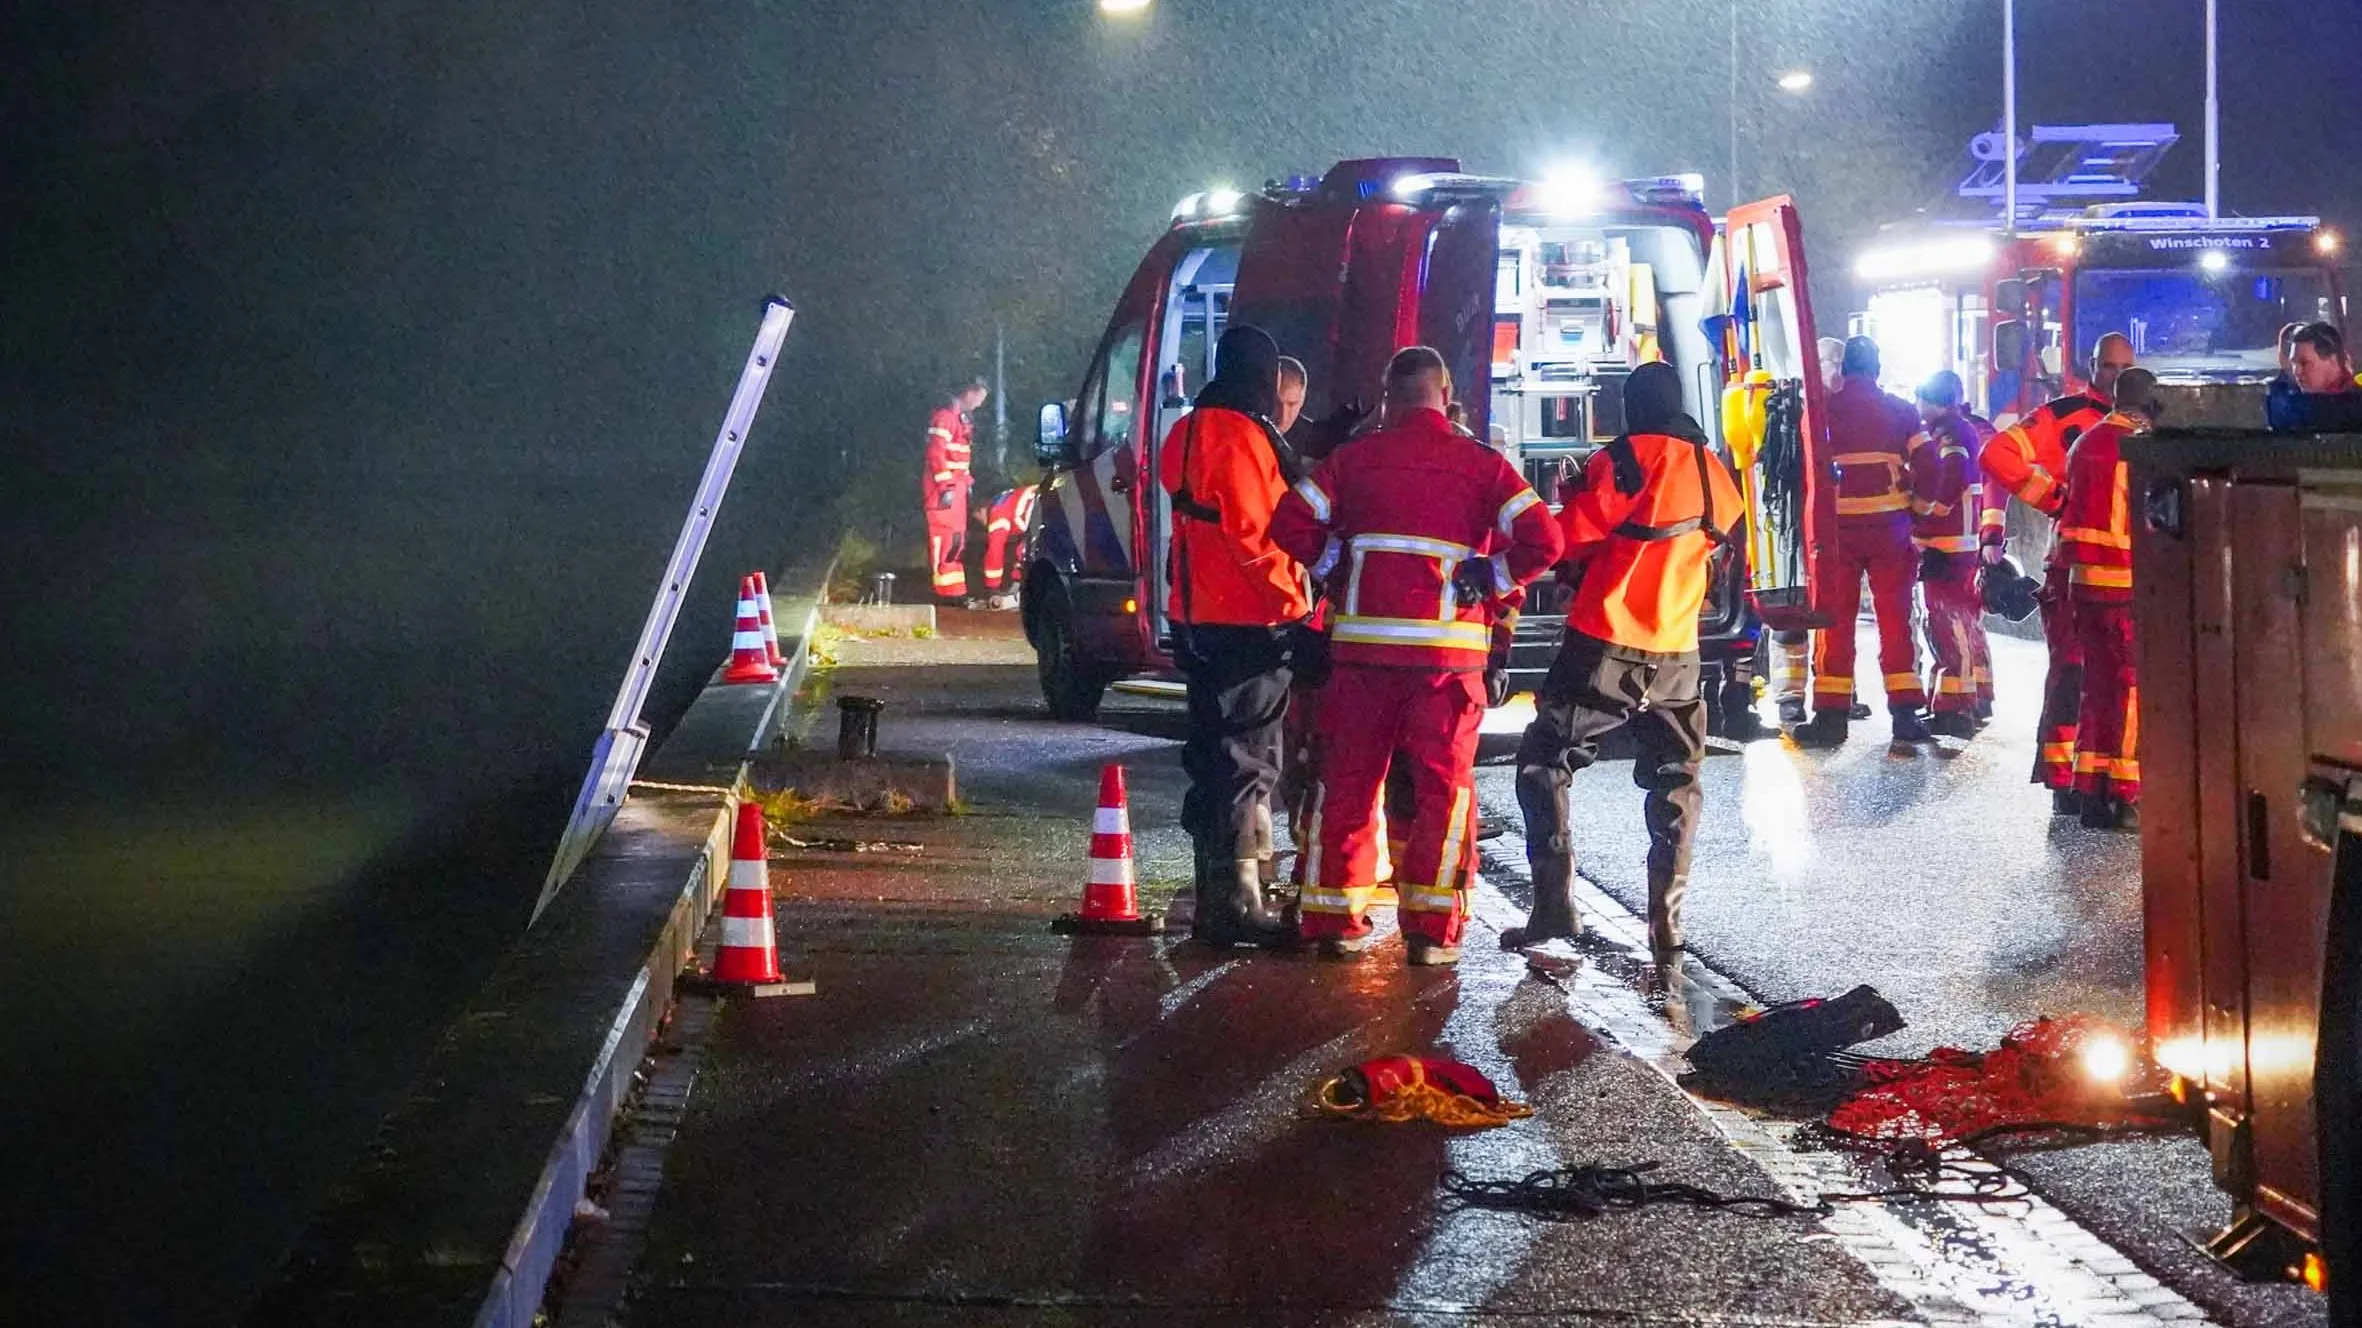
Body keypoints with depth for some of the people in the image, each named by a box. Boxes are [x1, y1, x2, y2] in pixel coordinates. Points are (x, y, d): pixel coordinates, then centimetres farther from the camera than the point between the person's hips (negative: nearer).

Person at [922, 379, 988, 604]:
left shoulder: (961, 417, 17)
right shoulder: (945, 415, -15)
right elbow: (936, 453, -22)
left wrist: (968, 480, 21)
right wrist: (946, 487, -23)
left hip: (955, 487, 11)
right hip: (943, 489, -11)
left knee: (957, 540, 13)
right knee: (944, 539, -10)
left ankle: (956, 593, 18)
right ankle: (946, 593, -11)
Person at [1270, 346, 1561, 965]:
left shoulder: (1356, 457, 5)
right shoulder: (1482, 466, 2)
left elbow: (1290, 523, -2)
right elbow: (1542, 541, -8)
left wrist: (1337, 567, 11)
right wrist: (1489, 579, 3)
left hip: (1362, 640, 2)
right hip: (1448, 648, -1)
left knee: (1348, 780, 10)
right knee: (1443, 784, 4)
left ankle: (1336, 919, 11)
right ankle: (1432, 927, 1)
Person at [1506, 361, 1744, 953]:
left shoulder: (1622, 460, -10)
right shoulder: (1715, 472, 8)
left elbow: (1568, 541, -11)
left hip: (1604, 644, -4)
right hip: (1677, 654, 5)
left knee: (1544, 764, 5)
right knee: (1676, 782, 15)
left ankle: (1553, 901, -6)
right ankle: (1667, 919, 7)